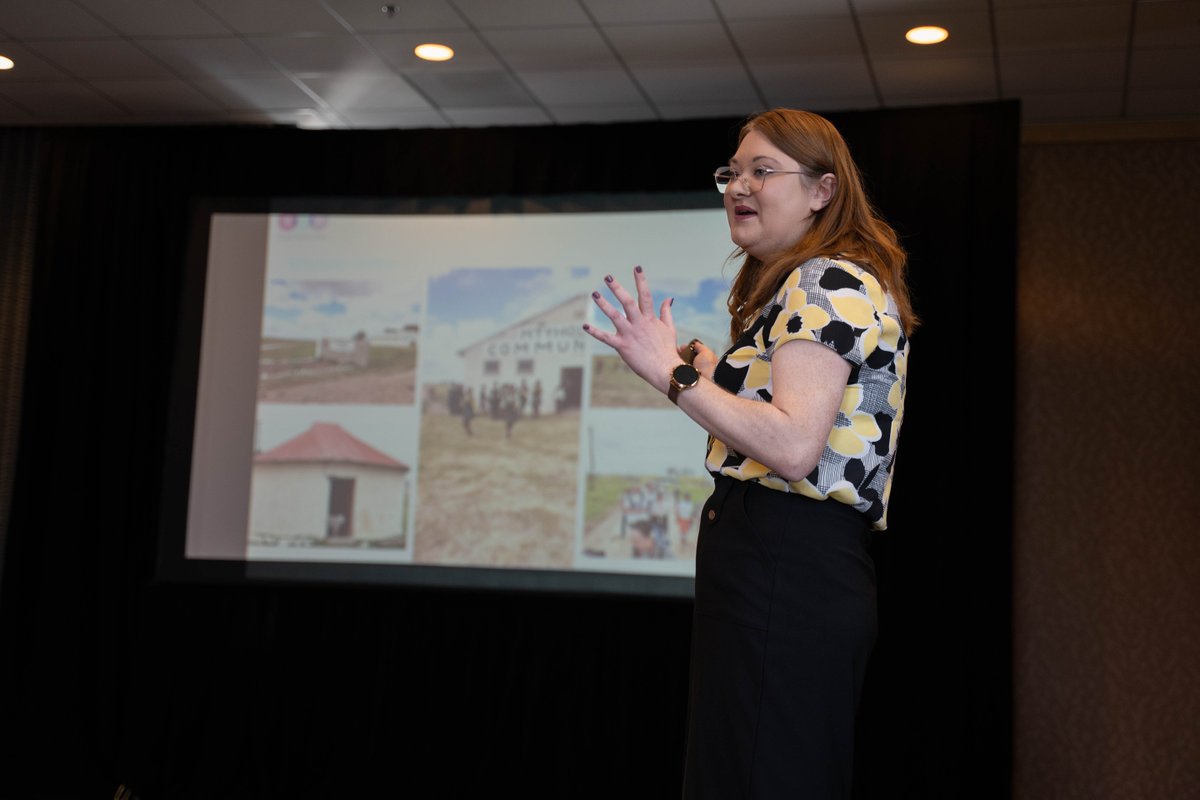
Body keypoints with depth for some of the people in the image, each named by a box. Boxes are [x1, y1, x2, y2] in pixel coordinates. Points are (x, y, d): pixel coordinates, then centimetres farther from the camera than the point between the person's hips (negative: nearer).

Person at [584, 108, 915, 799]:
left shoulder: (830, 283, -9)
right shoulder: (797, 286, 24)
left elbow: (795, 447, -22)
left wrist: (673, 373, -17)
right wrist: (710, 371, 25)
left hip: (785, 578, -11)